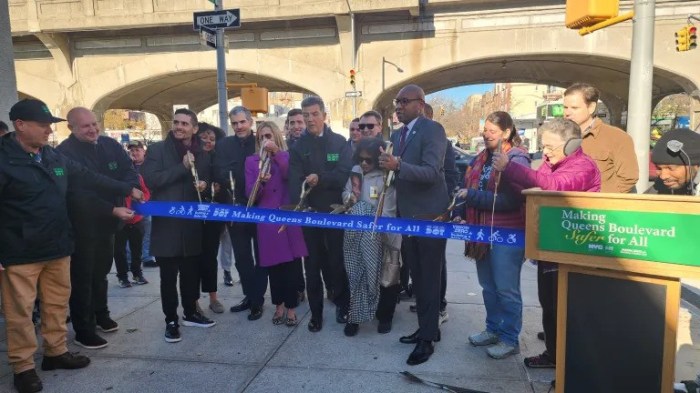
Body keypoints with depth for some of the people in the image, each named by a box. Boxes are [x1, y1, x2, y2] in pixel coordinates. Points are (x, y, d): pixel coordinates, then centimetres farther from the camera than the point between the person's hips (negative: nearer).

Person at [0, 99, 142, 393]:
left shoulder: (55, 157, 8)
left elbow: (90, 179, 16)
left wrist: (127, 190, 17)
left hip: (57, 247, 6)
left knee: (57, 304, 16)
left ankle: (56, 352, 32)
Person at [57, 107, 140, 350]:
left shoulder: (110, 145, 0)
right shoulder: (65, 153, -20)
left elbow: (128, 170, -2)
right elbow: (79, 194, -25)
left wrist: (132, 188, -25)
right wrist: (113, 210, -30)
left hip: (106, 222, 7)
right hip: (81, 225, -7)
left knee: (101, 271, 21)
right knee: (82, 277, 2)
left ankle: (101, 315, 38)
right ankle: (83, 330, 13)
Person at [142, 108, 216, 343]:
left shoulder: (202, 154, 10)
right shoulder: (157, 150, -2)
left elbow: (208, 181, 22)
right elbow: (150, 179, -15)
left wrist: (204, 185, -2)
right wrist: (182, 168, -17)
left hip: (193, 223, 4)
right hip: (166, 223, -4)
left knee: (192, 272, 13)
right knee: (169, 275, 3)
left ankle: (191, 313, 29)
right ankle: (171, 320, 16)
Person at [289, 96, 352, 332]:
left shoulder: (340, 143, 2)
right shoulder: (298, 146, 3)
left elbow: (344, 174, -10)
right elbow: (294, 180, -8)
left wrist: (320, 178, -24)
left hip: (335, 210, -1)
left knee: (337, 259, 7)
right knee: (312, 263, 7)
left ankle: (342, 303, 28)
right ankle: (316, 312, 19)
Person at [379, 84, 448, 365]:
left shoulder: (433, 130, -14)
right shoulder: (397, 135, 12)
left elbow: (431, 172, -26)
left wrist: (398, 166, -38)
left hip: (429, 216, -8)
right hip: (407, 215, 8)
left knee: (429, 277, 1)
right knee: (417, 275, 16)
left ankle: (427, 338, 11)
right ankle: (426, 327, 30)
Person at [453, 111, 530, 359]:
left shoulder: (516, 160, -12)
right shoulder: (481, 159, 11)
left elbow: (510, 201, -21)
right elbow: (470, 188, 14)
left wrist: (472, 196, -19)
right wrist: (464, 213, -3)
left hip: (507, 234, -8)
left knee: (506, 289, 1)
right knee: (488, 286, 17)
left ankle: (510, 339, 15)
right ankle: (493, 330, 31)